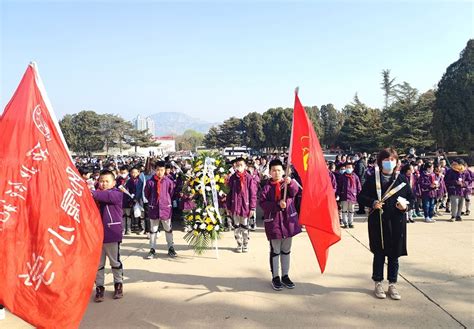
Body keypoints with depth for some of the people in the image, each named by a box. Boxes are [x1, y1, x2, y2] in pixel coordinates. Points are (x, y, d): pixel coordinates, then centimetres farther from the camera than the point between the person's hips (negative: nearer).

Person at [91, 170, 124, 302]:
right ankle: (99, 287, 22)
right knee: (98, 263, 10)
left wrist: (92, 193, -42)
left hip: (112, 234, -3)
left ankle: (118, 284, 29)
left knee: (115, 261, 12)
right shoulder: (96, 195, 8)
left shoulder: (117, 194, -6)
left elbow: (107, 196, -29)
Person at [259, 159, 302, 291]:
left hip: (288, 219, 3)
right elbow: (263, 203, -10)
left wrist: (290, 183, -37)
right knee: (275, 251, 5)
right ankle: (275, 277, 17)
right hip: (273, 221, -2)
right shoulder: (267, 187, -1)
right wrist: (278, 204, -21)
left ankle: (285, 276, 26)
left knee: (286, 250, 13)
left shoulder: (288, 183, 4)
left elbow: (295, 191, -17)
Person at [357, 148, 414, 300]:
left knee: (394, 255, 10)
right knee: (379, 254, 8)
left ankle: (392, 285, 24)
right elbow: (361, 196, 0)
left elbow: (412, 197, 9)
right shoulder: (372, 179, -1)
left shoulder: (402, 179, 4)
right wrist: (372, 203, -17)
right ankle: (378, 284, 22)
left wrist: (406, 205, -12)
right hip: (378, 222, -1)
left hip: (396, 223, 2)